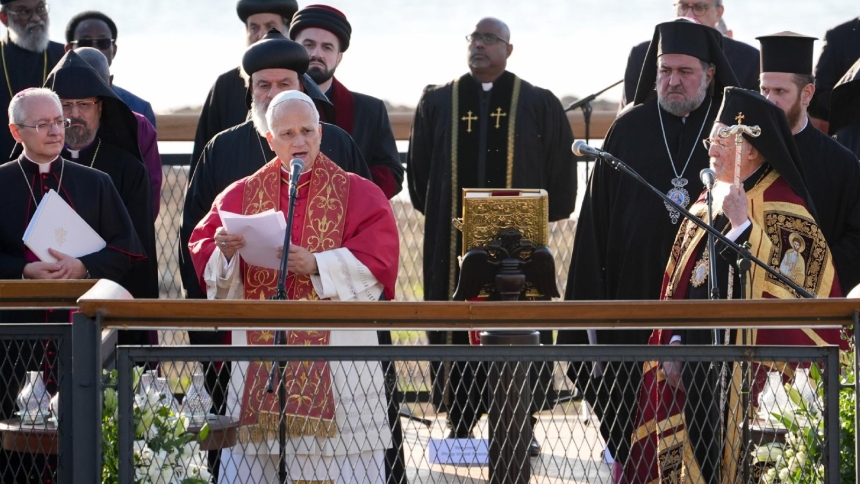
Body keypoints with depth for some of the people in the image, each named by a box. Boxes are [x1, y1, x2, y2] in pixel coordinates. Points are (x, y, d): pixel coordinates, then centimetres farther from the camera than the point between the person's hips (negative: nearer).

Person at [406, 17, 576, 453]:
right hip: (453, 242, 1)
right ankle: (459, 424, 6)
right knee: (455, 332, 0)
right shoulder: (437, 103, 9)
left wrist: (546, 215, 4)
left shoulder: (539, 105, 5)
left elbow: (561, 171, 7)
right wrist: (437, 214, 11)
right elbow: (419, 169, 15)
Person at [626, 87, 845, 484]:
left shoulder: (783, 209, -9)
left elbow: (783, 282, -22)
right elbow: (678, 281, 16)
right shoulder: (707, 204, 13)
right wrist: (672, 344, 9)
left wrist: (743, 225, -24)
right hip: (696, 360, 7)